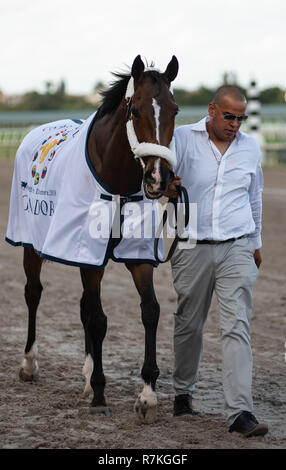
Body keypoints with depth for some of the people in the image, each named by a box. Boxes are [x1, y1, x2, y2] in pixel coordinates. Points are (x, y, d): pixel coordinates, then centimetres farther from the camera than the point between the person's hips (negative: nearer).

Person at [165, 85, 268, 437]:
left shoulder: (250, 148, 9)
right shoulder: (182, 139, -2)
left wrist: (255, 242, 28)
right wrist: (166, 190, -30)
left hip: (237, 249, 1)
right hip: (192, 248, -1)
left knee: (237, 328, -10)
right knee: (188, 326, 10)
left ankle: (240, 412, -15)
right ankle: (183, 392, 33)